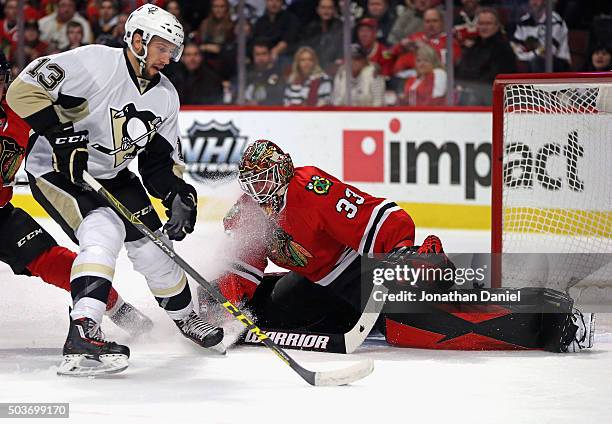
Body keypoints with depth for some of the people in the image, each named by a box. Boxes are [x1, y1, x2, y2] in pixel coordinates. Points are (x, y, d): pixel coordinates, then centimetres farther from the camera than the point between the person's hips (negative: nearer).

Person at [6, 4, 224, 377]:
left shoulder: (165, 96, 1)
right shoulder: (93, 63, -23)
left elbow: (161, 158, 8)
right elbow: (25, 90, -27)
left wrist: (177, 194, -9)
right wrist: (62, 136, -31)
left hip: (113, 176, 8)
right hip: (57, 173, -7)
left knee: (152, 243, 8)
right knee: (103, 234, -28)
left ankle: (185, 315, 34)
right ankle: (82, 334, -34)